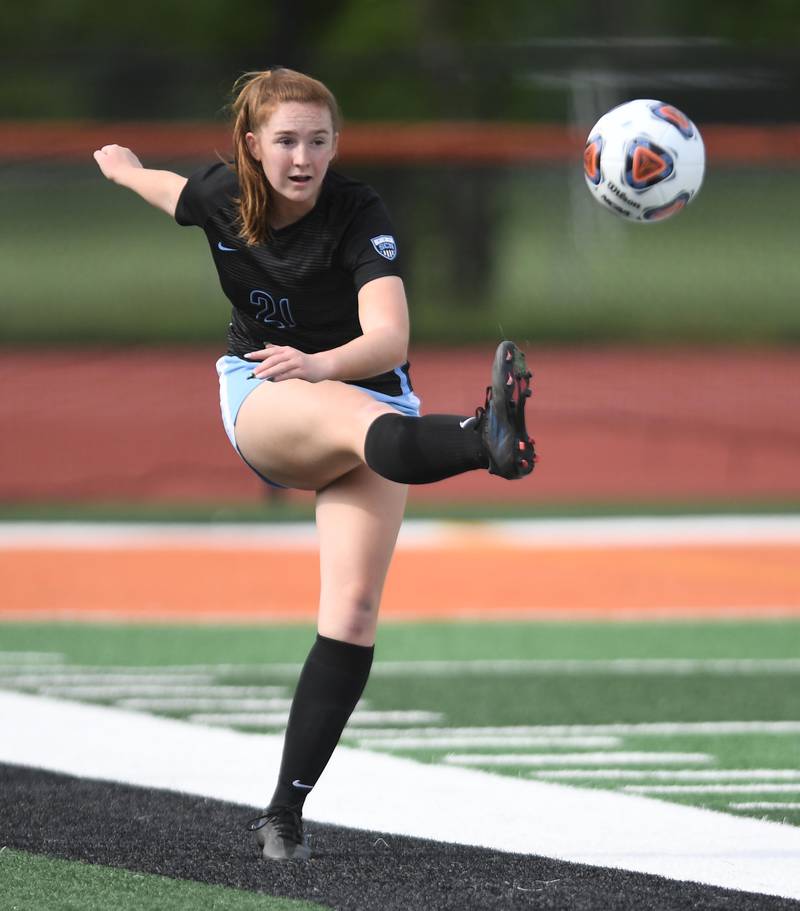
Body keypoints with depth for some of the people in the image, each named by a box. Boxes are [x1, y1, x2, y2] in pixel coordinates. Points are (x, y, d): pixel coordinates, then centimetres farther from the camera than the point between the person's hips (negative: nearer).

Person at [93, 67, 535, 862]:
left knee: (353, 613, -15)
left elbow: (389, 337, -31)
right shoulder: (221, 197, -7)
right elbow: (168, 190, 20)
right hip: (262, 400, 0)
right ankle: (484, 443, -73)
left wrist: (321, 365, -51)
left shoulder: (358, 213, -18)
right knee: (357, 418, -38)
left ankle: (284, 813, -10)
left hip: (363, 387, 0)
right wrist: (124, 169, 42)